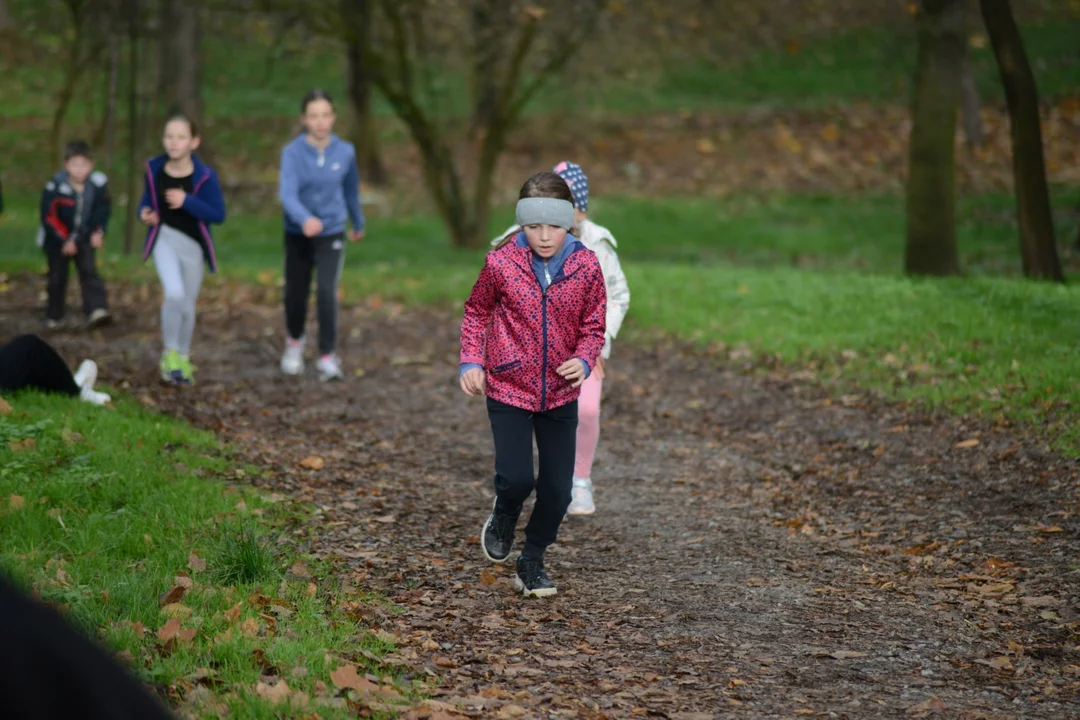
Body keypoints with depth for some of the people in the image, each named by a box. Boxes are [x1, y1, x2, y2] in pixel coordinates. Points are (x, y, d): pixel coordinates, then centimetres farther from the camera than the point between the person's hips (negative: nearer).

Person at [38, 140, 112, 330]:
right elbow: (49, 217, -20)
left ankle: (97, 310, -24)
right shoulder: (56, 186, -26)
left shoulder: (98, 184, -15)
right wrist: (64, 241, -19)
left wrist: (99, 232, -10)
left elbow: (104, 208, 2)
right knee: (57, 277, 9)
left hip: (84, 238, 2)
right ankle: (54, 316, 25)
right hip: (57, 239, -2)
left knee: (89, 270, -14)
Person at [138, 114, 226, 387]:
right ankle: (169, 353, -4)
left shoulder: (204, 176, -15)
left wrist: (187, 201, -27)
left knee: (187, 305, 12)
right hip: (164, 239, 0)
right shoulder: (154, 169, -6)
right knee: (174, 292, -23)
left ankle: (182, 358, 35)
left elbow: (218, 214, -15)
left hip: (192, 244, 0)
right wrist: (145, 212, -10)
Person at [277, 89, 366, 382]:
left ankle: (327, 358, -8)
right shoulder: (293, 152, -13)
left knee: (326, 293, -16)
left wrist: (358, 224, 25)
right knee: (296, 295, 11)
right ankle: (295, 342, 41)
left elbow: (351, 190, 11)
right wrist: (305, 219, -44)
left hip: (331, 234, 0)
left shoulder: (345, 152, -6)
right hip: (298, 234, 0)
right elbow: (287, 193, -25)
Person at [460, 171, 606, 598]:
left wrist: (584, 361, -17)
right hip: (508, 389, -2)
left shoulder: (586, 266, -8)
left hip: (561, 394, 2)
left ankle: (532, 562, 27)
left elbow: (593, 326, 2)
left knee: (558, 490, 3)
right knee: (516, 477, -15)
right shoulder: (501, 263, -12)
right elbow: (476, 312, 5)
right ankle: (503, 517, 22)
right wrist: (472, 361, -6)